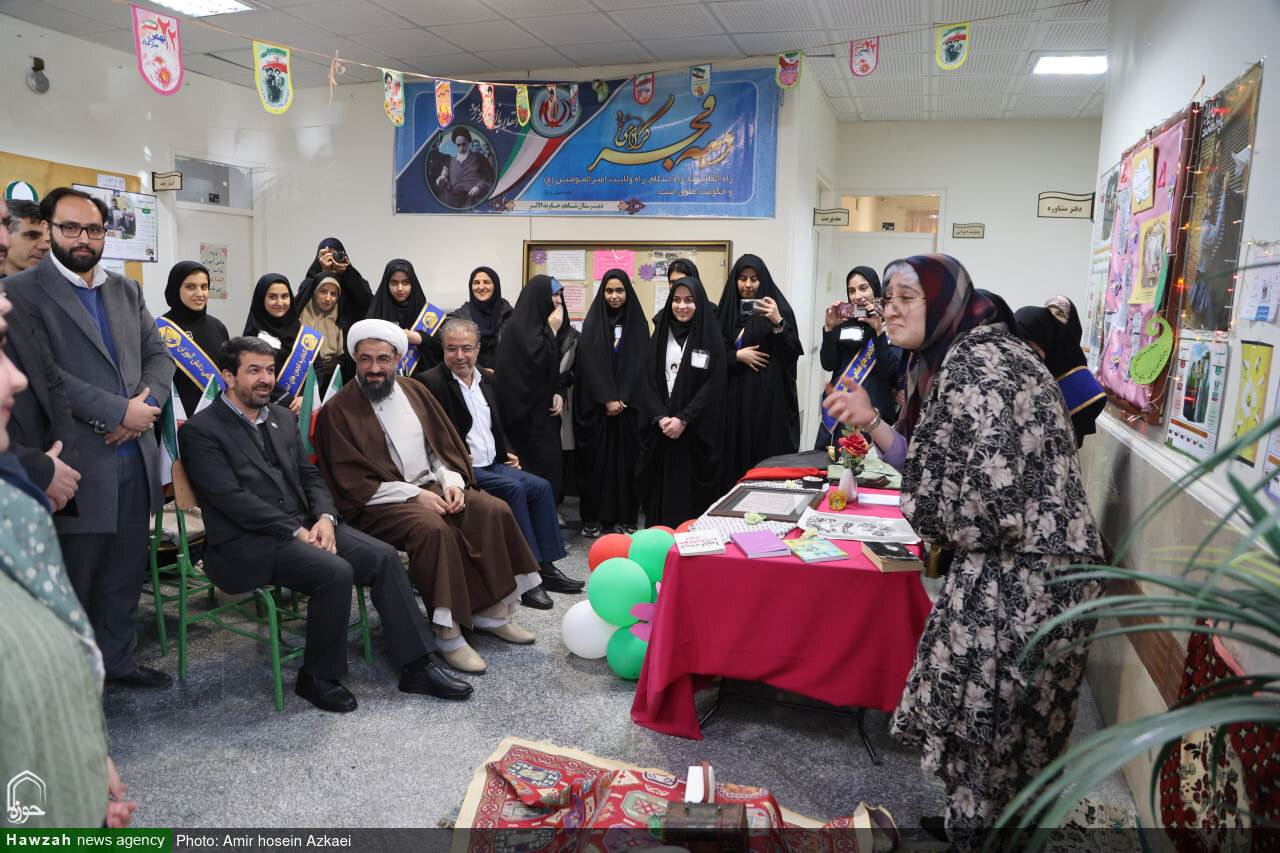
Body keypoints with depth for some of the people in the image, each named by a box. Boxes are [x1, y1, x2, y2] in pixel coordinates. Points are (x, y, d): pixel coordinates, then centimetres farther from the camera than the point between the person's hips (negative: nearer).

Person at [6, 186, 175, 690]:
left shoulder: (127, 291, 14)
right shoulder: (23, 291, -5)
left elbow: (158, 354, 10)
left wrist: (144, 407, -9)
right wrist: (119, 411, -19)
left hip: (135, 456, 6)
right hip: (80, 464, -5)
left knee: (125, 574, 15)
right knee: (73, 580, 7)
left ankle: (117, 661, 30)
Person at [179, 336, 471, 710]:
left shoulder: (282, 418, 18)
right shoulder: (200, 430, -4)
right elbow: (231, 498, -14)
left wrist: (324, 517, -5)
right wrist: (296, 531, -18)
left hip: (306, 527, 7)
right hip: (246, 544, -7)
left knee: (383, 556, -13)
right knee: (336, 571, -29)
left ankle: (418, 665, -9)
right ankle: (317, 677, -8)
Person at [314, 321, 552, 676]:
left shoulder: (413, 390, 13)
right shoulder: (338, 411, -5)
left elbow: (444, 444, 16)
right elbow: (352, 483, -11)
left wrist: (452, 481, -5)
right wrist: (415, 495, -17)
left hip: (431, 485, 6)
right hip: (380, 502, -6)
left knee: (494, 511, -15)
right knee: (434, 529, -34)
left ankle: (491, 611, -6)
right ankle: (448, 633, -26)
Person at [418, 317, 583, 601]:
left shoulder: (488, 379, 16)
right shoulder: (430, 382, -7)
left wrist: (506, 454, 11)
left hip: (493, 465, 7)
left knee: (541, 486, -11)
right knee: (514, 489, -26)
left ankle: (545, 566, -6)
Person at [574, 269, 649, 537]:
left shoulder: (638, 323, 7)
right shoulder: (592, 323, 5)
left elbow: (640, 364, -1)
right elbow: (590, 363, -4)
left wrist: (622, 399, -11)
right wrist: (608, 399, -13)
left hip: (628, 405, 1)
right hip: (596, 404, 0)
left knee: (626, 457, 1)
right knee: (596, 457, 0)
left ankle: (626, 517, 8)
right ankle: (593, 517, 7)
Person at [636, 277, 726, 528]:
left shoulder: (711, 336, -1)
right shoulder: (661, 333, 9)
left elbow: (712, 385, -8)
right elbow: (648, 378, 4)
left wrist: (683, 419, -16)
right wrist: (661, 417, -10)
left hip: (695, 430, -3)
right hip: (660, 429, 3)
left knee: (690, 486, -2)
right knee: (660, 485, 5)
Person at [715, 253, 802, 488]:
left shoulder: (777, 307, 1)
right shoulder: (726, 310, 10)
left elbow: (793, 352, -8)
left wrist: (778, 323, -22)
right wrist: (737, 356, -8)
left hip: (768, 398, -3)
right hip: (733, 398, 3)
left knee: (768, 455, -4)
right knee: (735, 453, 3)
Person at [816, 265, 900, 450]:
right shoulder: (843, 322, 11)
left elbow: (889, 371, -11)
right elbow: (828, 364, 0)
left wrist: (878, 331, -19)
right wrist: (829, 328, -10)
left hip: (874, 410, -3)